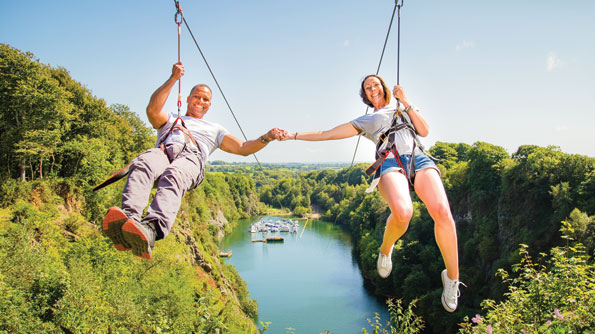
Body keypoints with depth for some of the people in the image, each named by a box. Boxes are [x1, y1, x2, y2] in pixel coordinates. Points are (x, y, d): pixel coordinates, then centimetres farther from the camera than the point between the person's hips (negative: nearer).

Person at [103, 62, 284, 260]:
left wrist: (266, 138, 12)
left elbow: (243, 148, 29)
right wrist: (173, 79, 13)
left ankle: (153, 228, -67)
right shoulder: (170, 121, 40)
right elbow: (153, 110, 16)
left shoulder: (214, 129, 40)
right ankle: (128, 217, -63)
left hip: (191, 157, -1)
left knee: (173, 176, -41)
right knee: (142, 165, -38)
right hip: (163, 151, 1)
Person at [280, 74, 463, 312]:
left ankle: (452, 277, -9)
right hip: (391, 162, -1)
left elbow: (424, 131, 19)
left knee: (442, 212, -27)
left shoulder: (402, 110, 35)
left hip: (418, 158, 2)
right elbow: (327, 134, 29)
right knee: (402, 212, -36)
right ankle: (386, 249, -2)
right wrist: (293, 136, 26)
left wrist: (406, 102, 17)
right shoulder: (365, 121, 32)